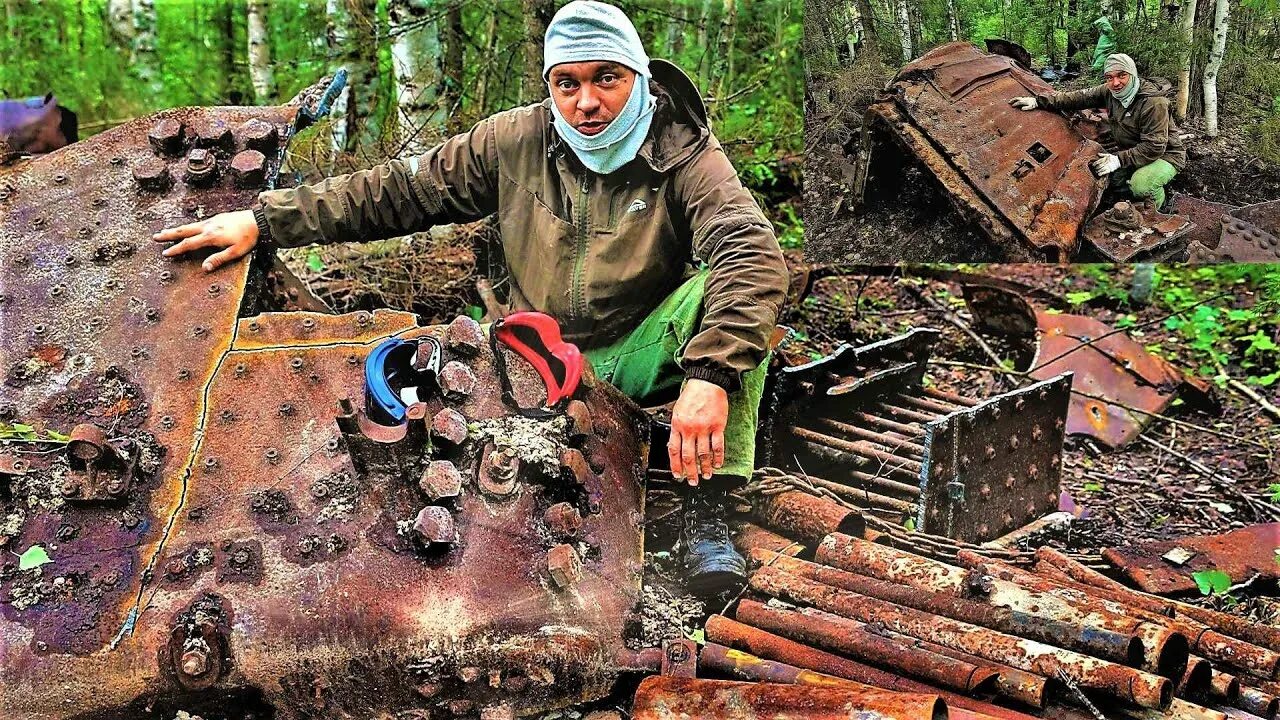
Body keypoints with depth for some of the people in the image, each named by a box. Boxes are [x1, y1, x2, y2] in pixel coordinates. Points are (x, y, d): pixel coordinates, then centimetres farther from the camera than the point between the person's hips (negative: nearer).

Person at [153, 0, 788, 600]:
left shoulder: (686, 158, -14)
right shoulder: (517, 142, -3)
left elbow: (753, 255, -31)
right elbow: (403, 189, 2)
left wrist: (709, 377, -47)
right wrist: (263, 220, -4)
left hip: (642, 359, -1)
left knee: (734, 289, -31)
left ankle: (706, 513, -30)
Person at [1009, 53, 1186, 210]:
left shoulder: (1153, 102, -29)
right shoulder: (1109, 91, -5)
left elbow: (1154, 147, -31)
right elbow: (1080, 97, -4)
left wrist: (1120, 159, -35)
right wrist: (1038, 101, -12)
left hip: (1165, 154, -8)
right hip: (1133, 152, 8)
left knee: (1140, 184, -34)